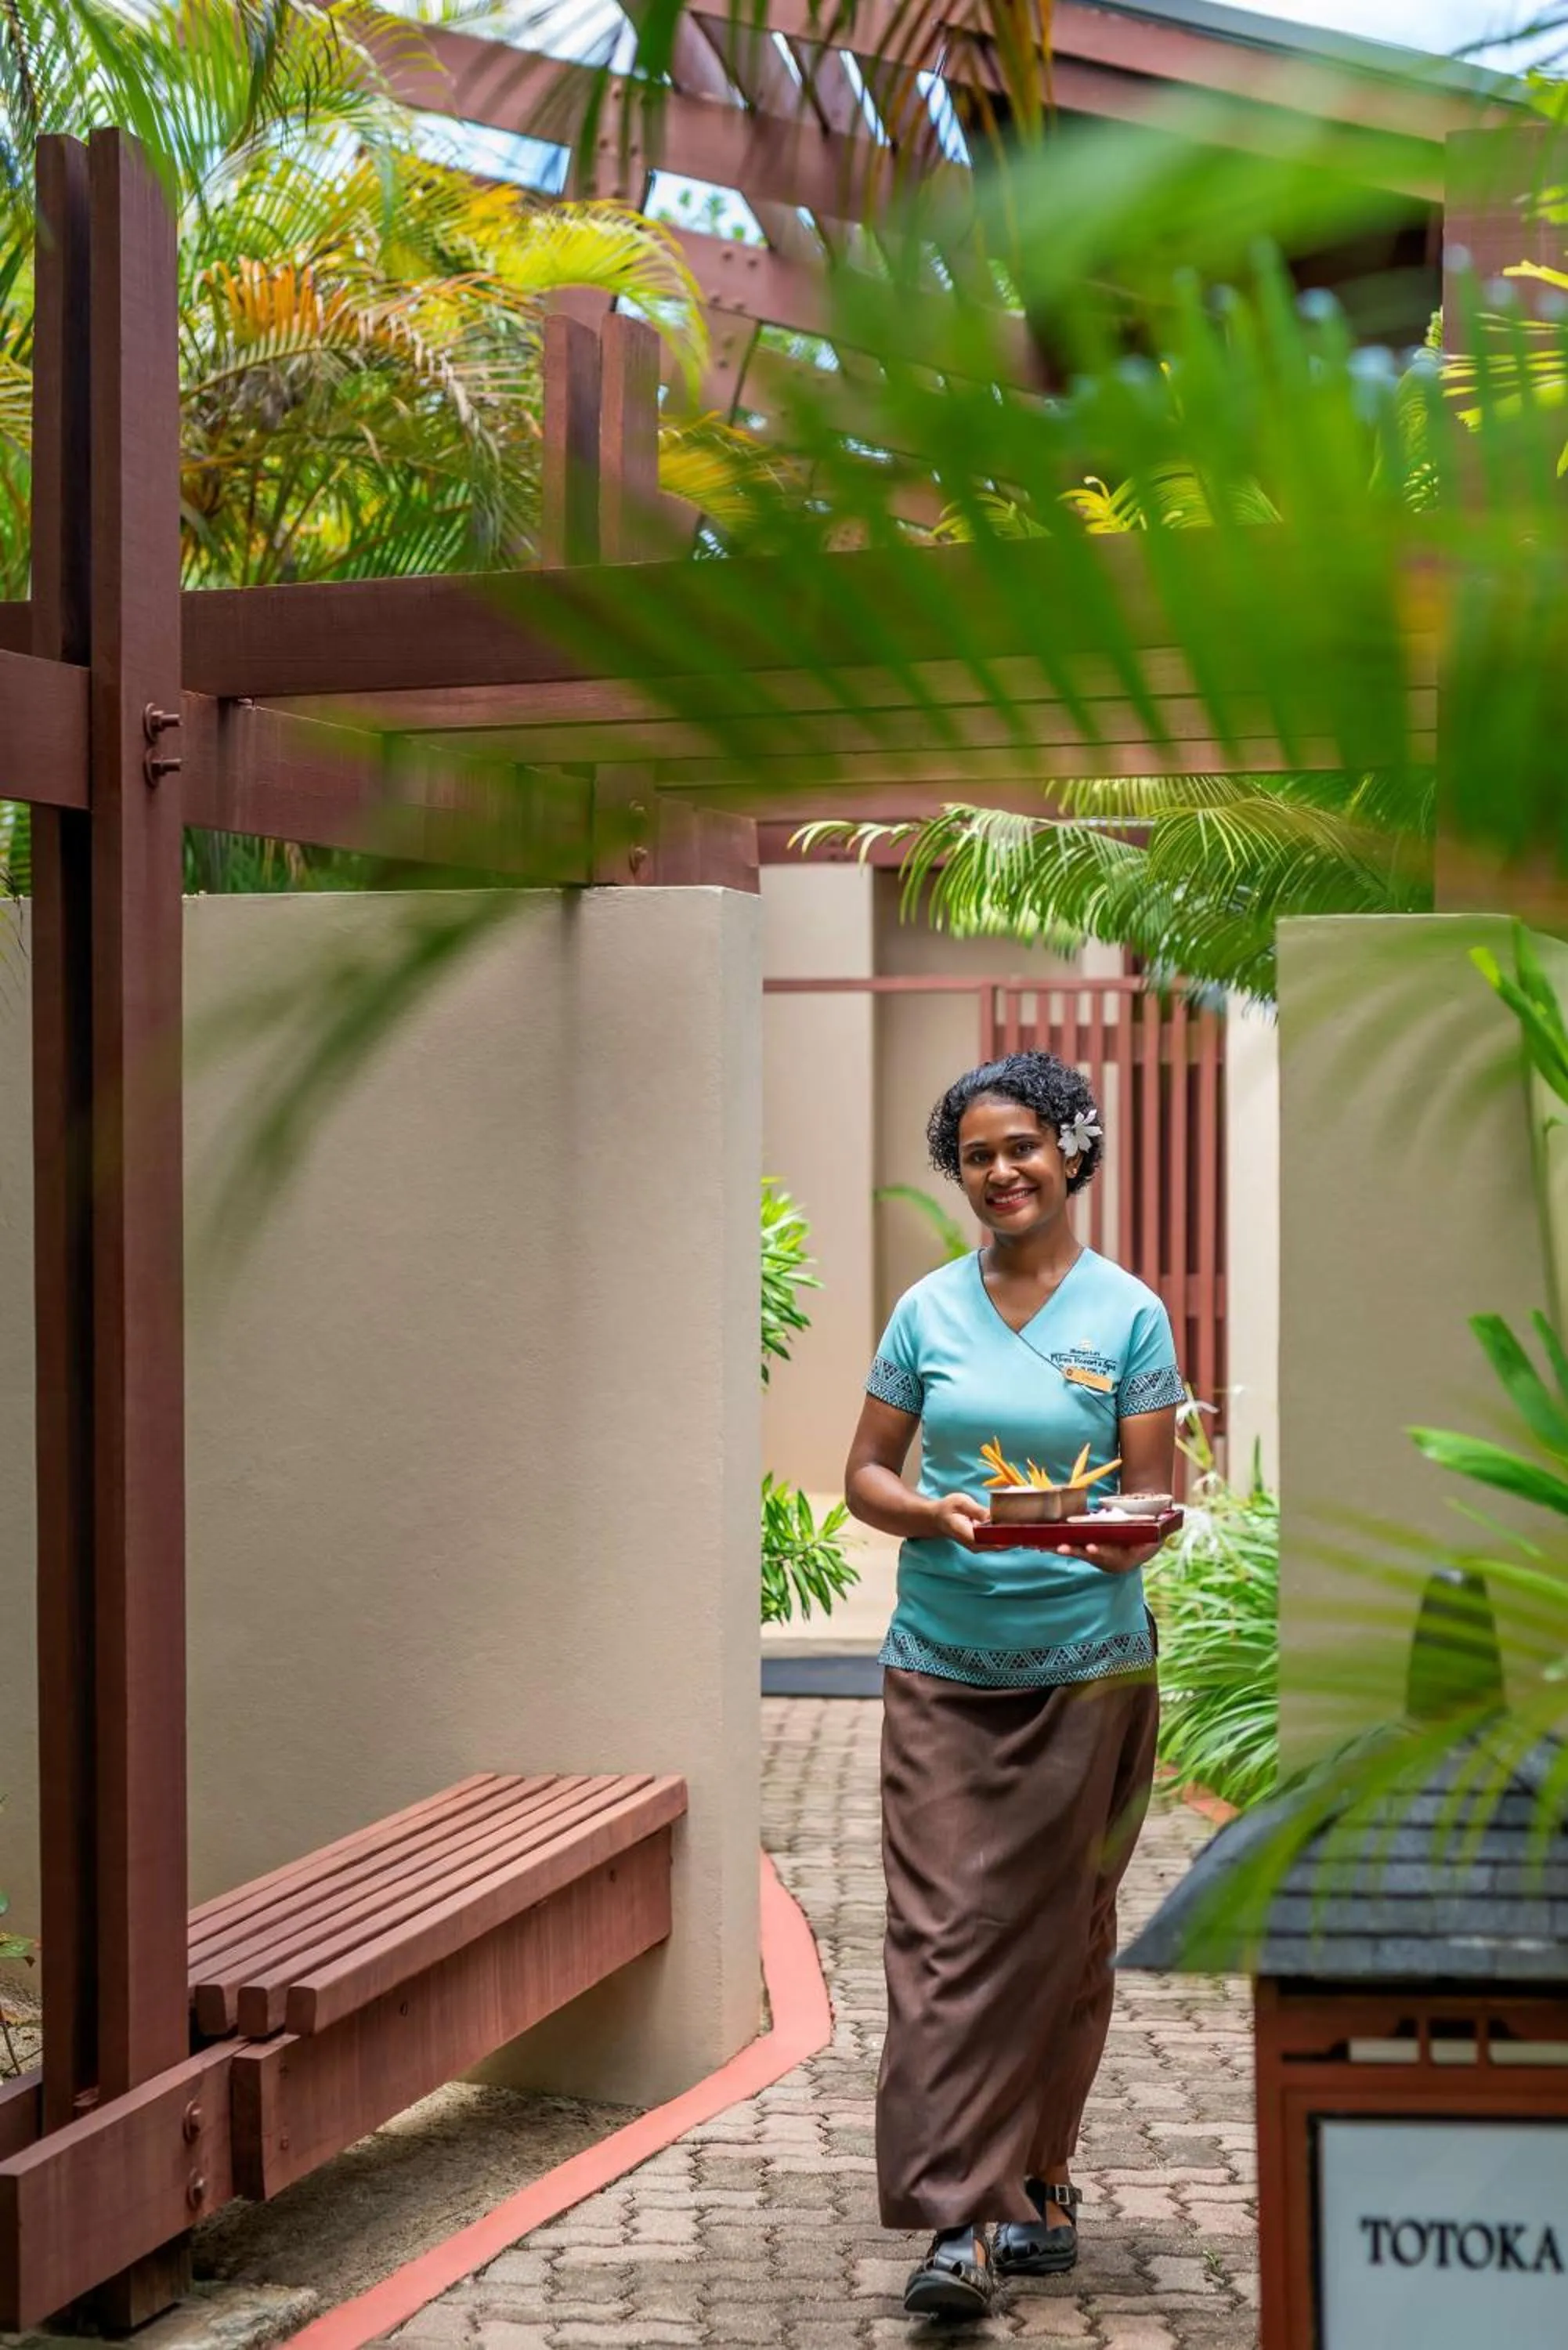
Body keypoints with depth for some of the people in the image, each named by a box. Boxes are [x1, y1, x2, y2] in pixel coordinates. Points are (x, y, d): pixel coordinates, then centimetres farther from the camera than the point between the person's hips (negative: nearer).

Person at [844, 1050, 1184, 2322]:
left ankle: (1038, 2184, 25)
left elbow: (1152, 1496, -2)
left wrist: (1121, 1538, -25)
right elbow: (865, 1472, 9)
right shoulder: (927, 1310, 6)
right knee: (945, 1933, -8)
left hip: (1087, 1667, -1)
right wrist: (933, 1515, -13)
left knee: (1060, 1938, 8)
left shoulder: (1129, 1313, 1)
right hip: (944, 1670, 1)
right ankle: (959, 2221, -9)